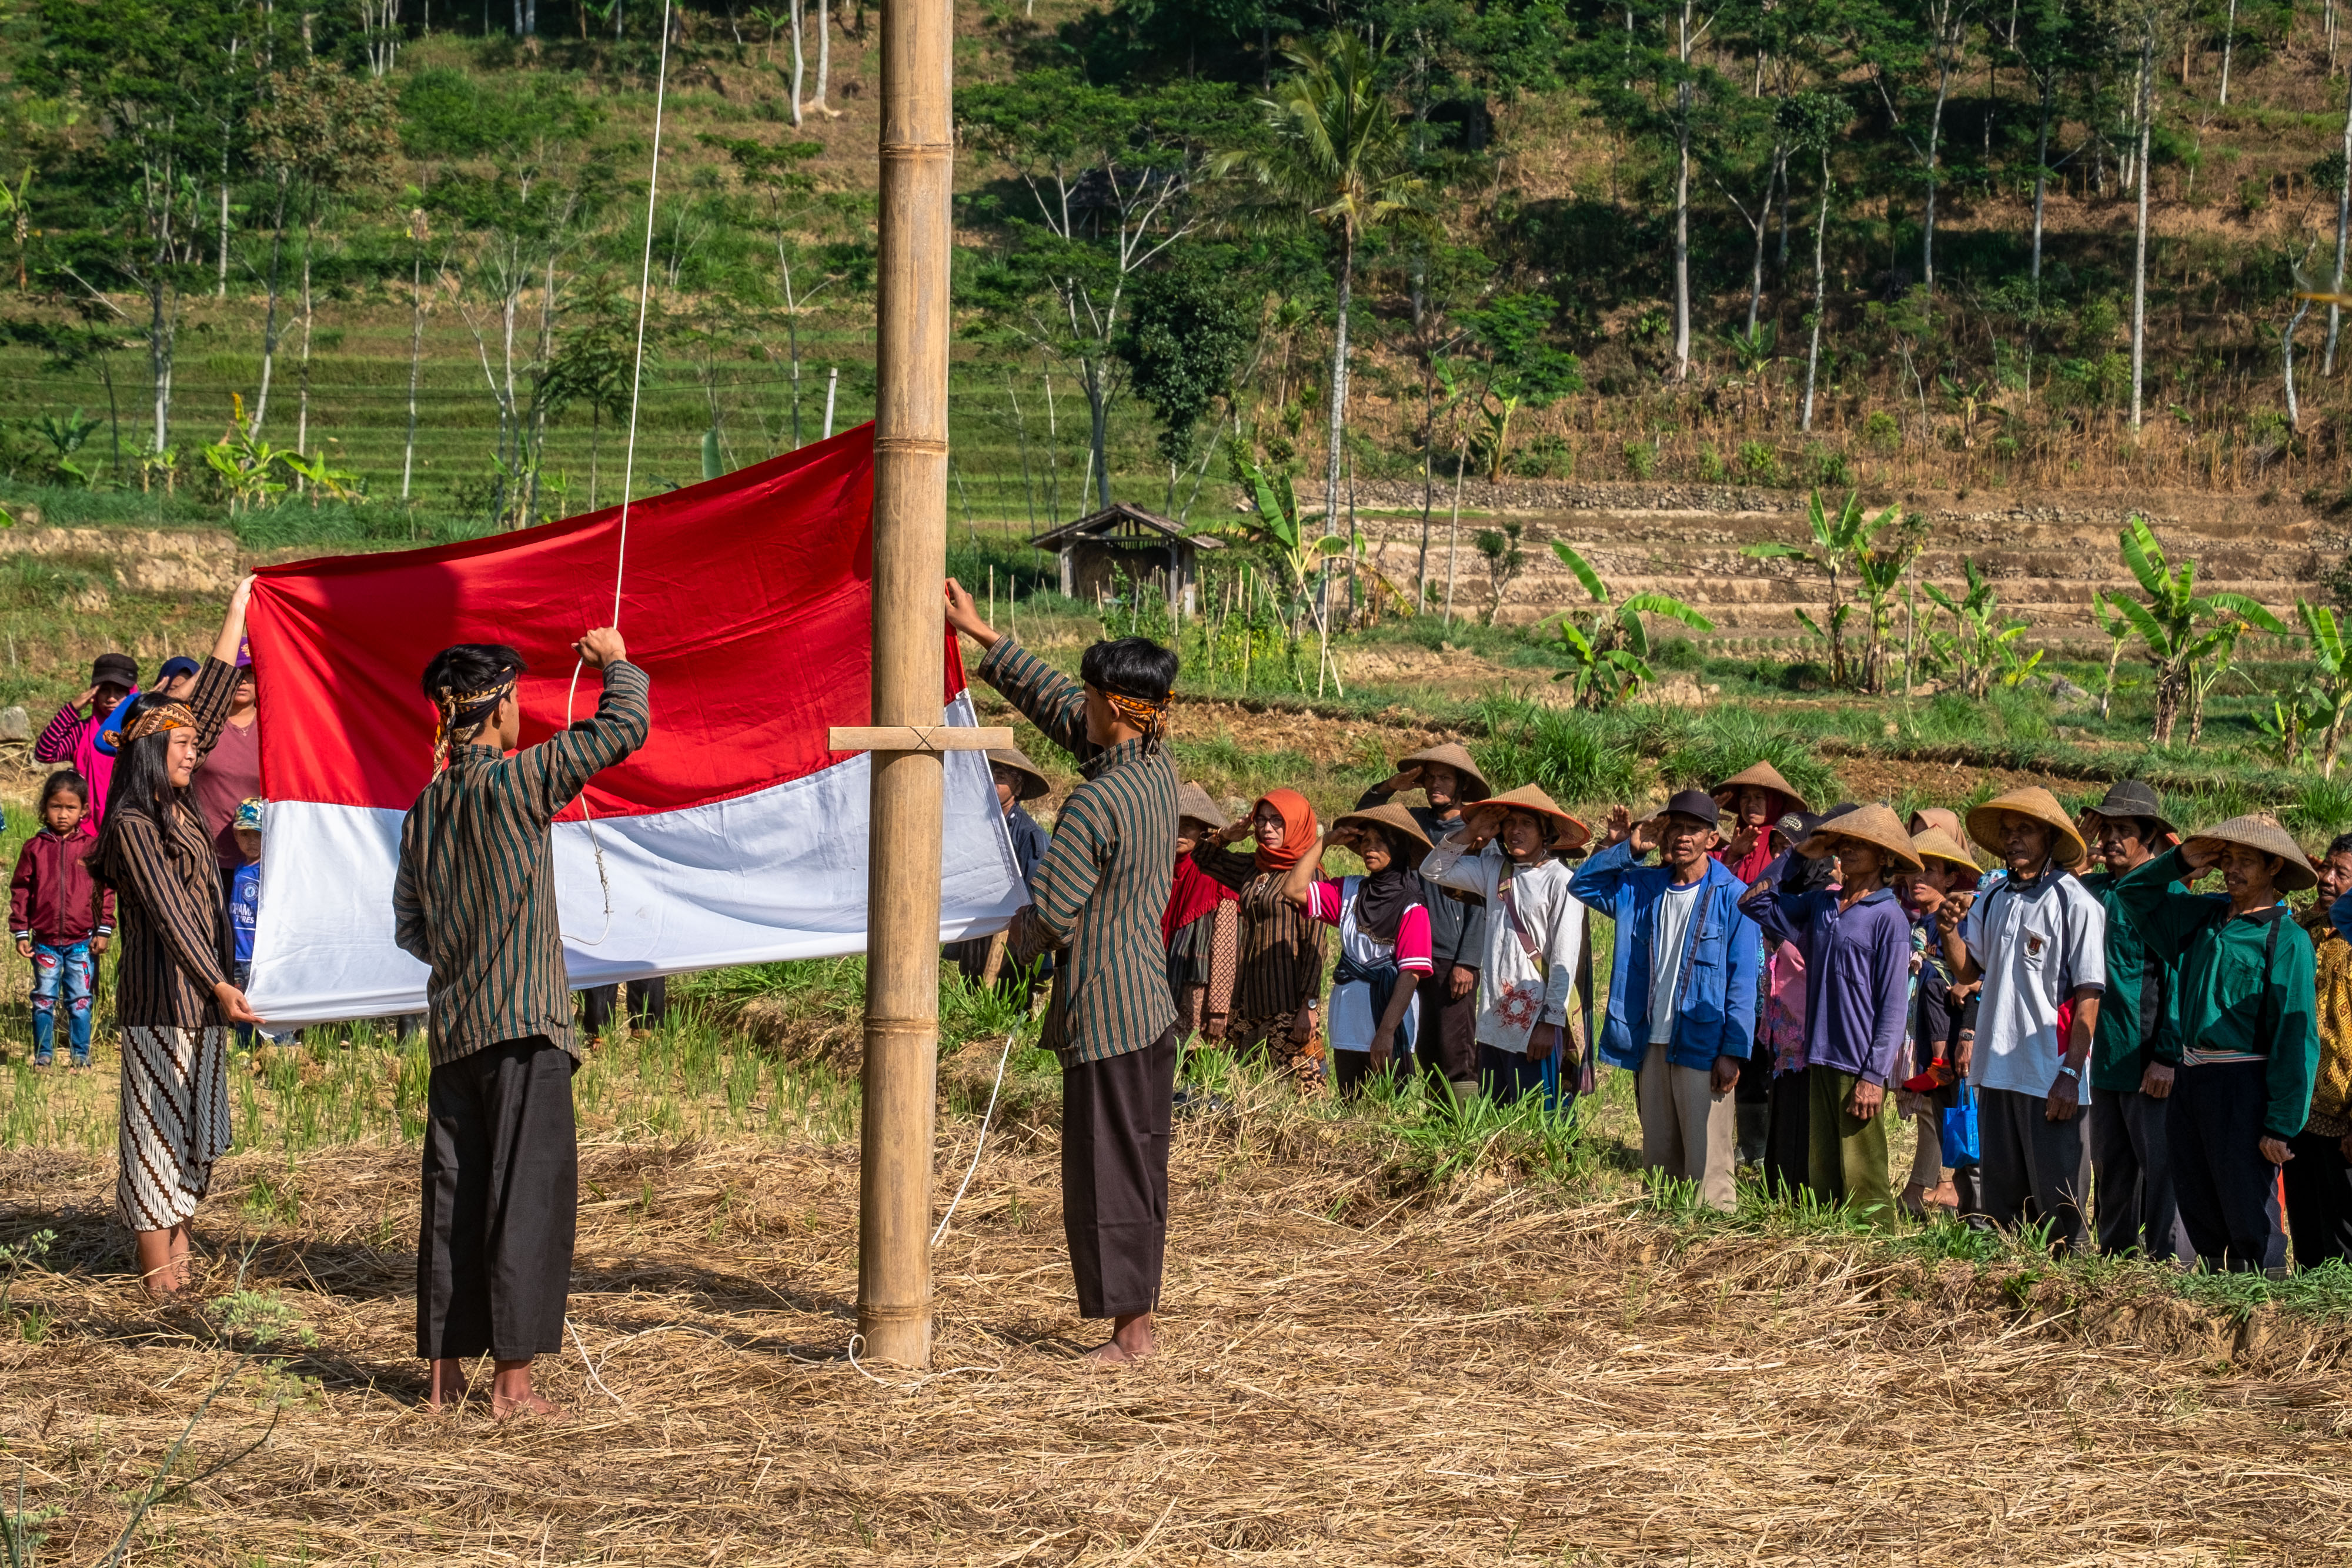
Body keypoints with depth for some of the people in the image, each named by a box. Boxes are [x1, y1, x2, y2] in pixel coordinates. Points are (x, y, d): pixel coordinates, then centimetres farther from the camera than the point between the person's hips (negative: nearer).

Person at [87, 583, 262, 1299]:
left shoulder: (182, 811, 10)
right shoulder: (131, 827, -12)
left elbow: (209, 707, 17)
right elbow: (166, 913, -19)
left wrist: (236, 616, 20)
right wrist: (220, 985, -26)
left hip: (202, 995, 8)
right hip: (158, 998, -8)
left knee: (198, 1130, 9)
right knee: (156, 1125, -4)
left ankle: (178, 1245, 15)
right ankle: (158, 1267, -2)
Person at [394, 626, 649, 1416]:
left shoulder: (423, 810, 9)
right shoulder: (513, 783, -11)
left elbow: (409, 929, 14)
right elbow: (623, 730, -10)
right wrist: (615, 663, 7)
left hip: (451, 1028, 7)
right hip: (523, 1024, -7)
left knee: (453, 1197, 11)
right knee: (528, 1196, -4)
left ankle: (444, 1370, 14)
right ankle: (512, 1379, -5)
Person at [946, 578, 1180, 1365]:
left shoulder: (1095, 804, -21)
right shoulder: (1157, 764, 5)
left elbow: (1052, 913, -18)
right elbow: (1058, 709, 18)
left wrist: (1015, 939, 6)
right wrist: (982, 637, 21)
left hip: (1103, 1007, -9)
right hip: (1152, 999, 9)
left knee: (1105, 1169, -1)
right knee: (1140, 1164, 14)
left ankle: (1128, 1329, 3)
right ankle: (1137, 1320, 20)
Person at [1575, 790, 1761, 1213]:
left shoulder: (1731, 896, -5)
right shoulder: (1644, 888, 10)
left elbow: (1742, 982, -7)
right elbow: (1582, 885, 16)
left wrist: (1733, 1051, -14)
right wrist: (1626, 849, 3)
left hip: (1702, 1047, -5)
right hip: (1651, 1043, 5)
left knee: (1706, 1164, -8)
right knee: (1659, 1158, 11)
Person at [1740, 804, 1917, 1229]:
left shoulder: (1889, 918, -7)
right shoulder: (1822, 903, 11)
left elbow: (1894, 1006, -10)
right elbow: (1756, 903, 21)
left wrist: (1874, 1075, -15)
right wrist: (1799, 855, 12)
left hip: (1859, 1066, -6)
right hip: (1820, 1058, 7)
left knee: (1861, 1182, -6)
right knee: (1821, 1178, 10)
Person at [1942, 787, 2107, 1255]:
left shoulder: (2075, 904, -7)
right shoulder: (1993, 900, 12)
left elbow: (2088, 996, -10)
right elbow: (1966, 971, 14)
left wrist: (2071, 1073, -16)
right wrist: (1948, 927, -5)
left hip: (2051, 1077, -6)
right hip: (1996, 1070, 6)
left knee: (2057, 1202, -2)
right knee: (2002, 1199, 13)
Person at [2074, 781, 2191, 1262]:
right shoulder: (2091, 890, 11)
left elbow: (2179, 978, -11)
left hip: (2149, 1060, -6)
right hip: (2104, 1058, 7)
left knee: (2161, 1168, -2)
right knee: (2111, 1167, 14)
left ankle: (2170, 1261, 2)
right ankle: (2115, 1255, 23)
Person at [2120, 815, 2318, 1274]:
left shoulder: (2287, 939, -8)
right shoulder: (2204, 916, 11)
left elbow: (2296, 1036, -11)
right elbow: (2133, 889, 24)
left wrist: (2282, 1124, -16)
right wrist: (2181, 860, 6)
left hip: (2241, 1085, -7)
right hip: (2189, 1079, 7)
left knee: (2249, 1218, -6)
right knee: (2199, 1212, 12)